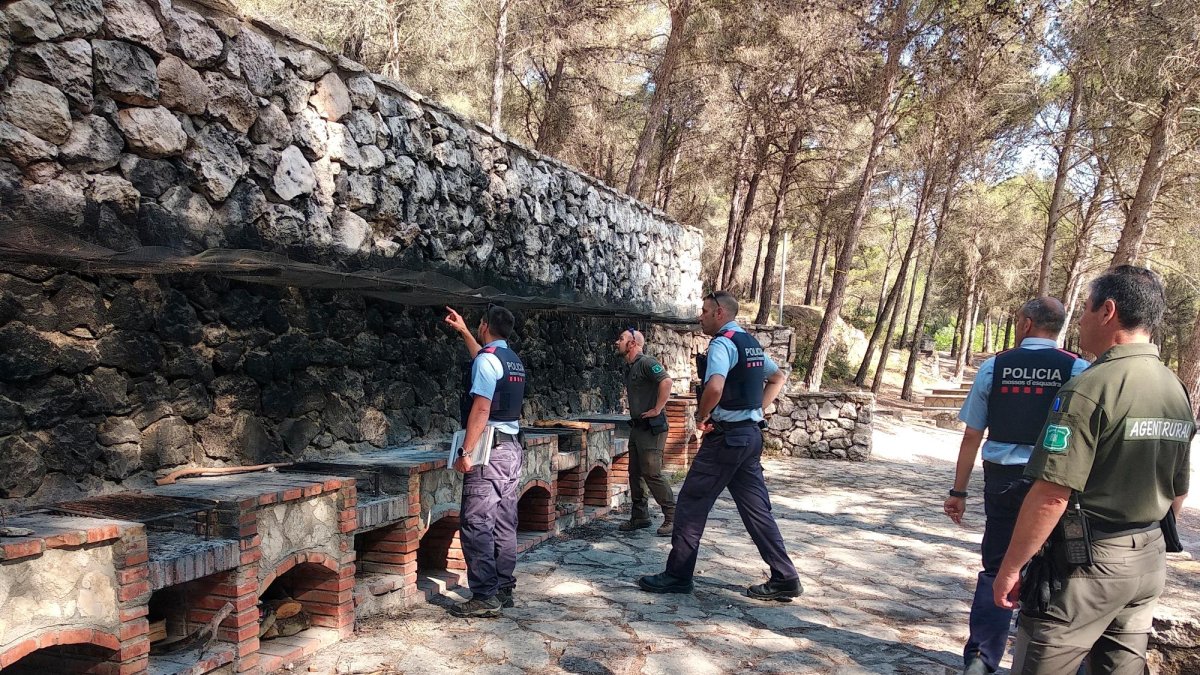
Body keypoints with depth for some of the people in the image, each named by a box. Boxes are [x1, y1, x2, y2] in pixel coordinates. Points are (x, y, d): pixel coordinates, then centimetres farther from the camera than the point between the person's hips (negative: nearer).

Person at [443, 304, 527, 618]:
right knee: (504, 525, 12)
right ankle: (503, 590, 19)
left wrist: (465, 452, -19)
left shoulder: (486, 359, -12)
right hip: (512, 448, 9)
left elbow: (481, 409, -20)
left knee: (476, 525, -5)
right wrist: (463, 331, 43)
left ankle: (485, 597, -4)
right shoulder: (513, 360, 14)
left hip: (489, 450, -9)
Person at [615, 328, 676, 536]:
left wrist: (657, 410, -24)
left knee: (652, 473, -9)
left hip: (651, 428, -10)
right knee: (635, 474, 12)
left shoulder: (646, 362, -14)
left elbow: (666, 381, -29)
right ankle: (639, 517, 21)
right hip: (637, 426, 10)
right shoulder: (629, 367, 15)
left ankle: (672, 517, 0)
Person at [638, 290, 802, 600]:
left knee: (691, 504, 2)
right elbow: (778, 378, 26)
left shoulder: (722, 343, -14)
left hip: (725, 436, -9)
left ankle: (677, 576, 10)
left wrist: (701, 417, -14)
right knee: (756, 508, 12)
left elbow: (714, 388, -31)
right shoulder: (751, 343, 14)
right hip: (751, 434, 9)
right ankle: (785, 579, 15)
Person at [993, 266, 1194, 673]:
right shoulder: (1177, 391, 6)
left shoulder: (1091, 388, -21)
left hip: (1085, 564, -8)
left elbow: (1052, 495, -24)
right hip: (1149, 563, 8)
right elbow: (1178, 493, 15)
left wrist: (1010, 568, -16)